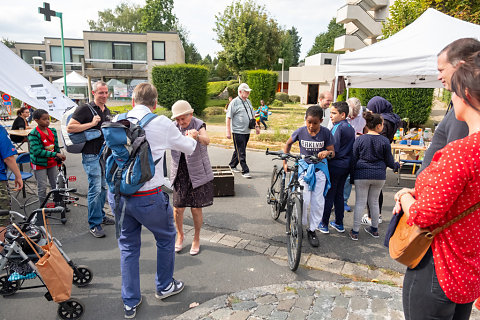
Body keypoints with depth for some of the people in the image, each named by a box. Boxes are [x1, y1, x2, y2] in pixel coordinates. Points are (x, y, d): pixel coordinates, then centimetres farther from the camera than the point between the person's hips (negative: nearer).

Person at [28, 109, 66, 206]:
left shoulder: (53, 131, 3)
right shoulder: (33, 134, -16)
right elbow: (37, 151, -24)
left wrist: (60, 158, 10)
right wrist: (55, 154, -27)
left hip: (51, 162, 6)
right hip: (39, 164, -6)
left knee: (55, 185, 14)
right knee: (42, 187, 1)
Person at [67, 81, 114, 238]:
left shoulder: (107, 111, 14)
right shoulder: (85, 109, -9)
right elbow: (70, 128, -17)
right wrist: (91, 124, -19)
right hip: (91, 156, -8)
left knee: (103, 187, 15)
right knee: (95, 189, -7)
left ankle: (100, 215, 30)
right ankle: (94, 225, 2)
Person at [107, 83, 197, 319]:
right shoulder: (161, 123, -11)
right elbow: (188, 148, 4)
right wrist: (191, 136, 28)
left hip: (117, 195, 5)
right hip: (147, 197, -4)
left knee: (128, 246, 20)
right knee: (166, 238, 21)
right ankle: (164, 286, 40)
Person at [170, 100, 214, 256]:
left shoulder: (198, 125, -11)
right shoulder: (173, 128, 2)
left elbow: (207, 140, -30)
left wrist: (197, 136, -52)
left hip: (198, 174, -3)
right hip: (179, 174, 3)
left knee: (196, 209, 3)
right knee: (177, 209, 4)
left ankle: (196, 239, 26)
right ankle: (180, 235, 31)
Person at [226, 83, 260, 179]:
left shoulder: (248, 102, 14)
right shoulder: (234, 102, -9)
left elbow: (252, 115, 25)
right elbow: (228, 118, -11)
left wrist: (256, 126, 17)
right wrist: (228, 131, -16)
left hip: (247, 131, 7)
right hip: (238, 132, -7)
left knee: (239, 150, 15)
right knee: (241, 153, -4)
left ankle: (232, 165, 31)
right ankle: (245, 171, 1)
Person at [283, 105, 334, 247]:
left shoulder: (325, 133, -10)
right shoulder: (300, 131, -8)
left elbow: (332, 152, -3)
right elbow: (288, 144, 8)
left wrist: (327, 152, -27)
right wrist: (285, 162, 4)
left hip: (319, 168, 1)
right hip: (304, 167, 0)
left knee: (317, 201, -1)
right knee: (303, 199, -11)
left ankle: (312, 230, 15)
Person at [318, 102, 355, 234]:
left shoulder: (338, 128, -15)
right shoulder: (351, 128, 11)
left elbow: (334, 149, -22)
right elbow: (352, 148, 16)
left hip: (335, 166, -8)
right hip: (346, 166, 8)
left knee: (328, 195, 1)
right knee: (339, 194, 16)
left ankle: (324, 224, 9)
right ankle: (339, 223, 24)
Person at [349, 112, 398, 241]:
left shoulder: (360, 140, -5)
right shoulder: (385, 141, -4)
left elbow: (354, 159, -1)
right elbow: (389, 161, 4)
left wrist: (352, 176, 8)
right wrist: (396, 165, 26)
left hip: (362, 175, -1)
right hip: (379, 176, 2)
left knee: (360, 203, 4)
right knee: (374, 202, 16)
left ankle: (355, 232, 7)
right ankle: (374, 229, 29)